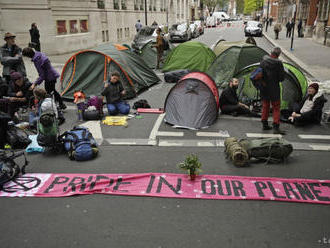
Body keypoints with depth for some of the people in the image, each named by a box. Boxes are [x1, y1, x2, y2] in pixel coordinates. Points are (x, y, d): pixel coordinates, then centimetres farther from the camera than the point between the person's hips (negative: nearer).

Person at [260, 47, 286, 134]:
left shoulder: (263, 62, 1)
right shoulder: (278, 63, -13)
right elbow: (282, 78, -9)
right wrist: (275, 80, 9)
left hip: (264, 89, 5)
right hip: (274, 89, -5)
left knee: (265, 106, 17)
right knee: (276, 108, 2)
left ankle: (264, 124, 23)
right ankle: (276, 127, -3)